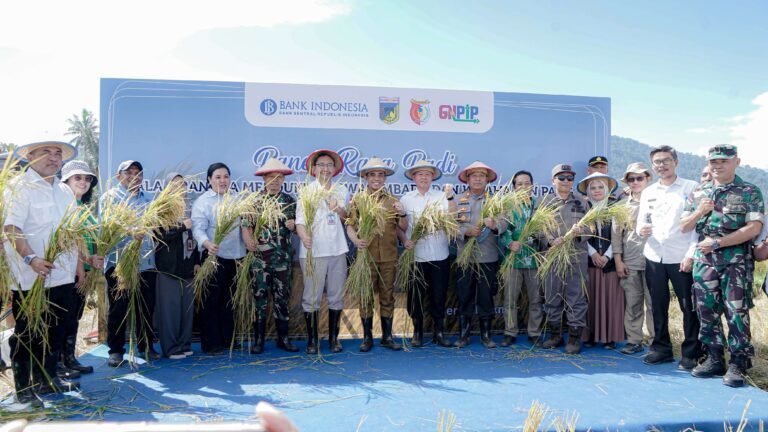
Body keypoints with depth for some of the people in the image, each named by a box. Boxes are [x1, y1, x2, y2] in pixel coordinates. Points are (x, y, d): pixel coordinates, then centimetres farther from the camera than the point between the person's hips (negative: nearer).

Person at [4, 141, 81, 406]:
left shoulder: (65, 191, 14)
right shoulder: (19, 187, -8)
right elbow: (11, 229, -18)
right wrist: (31, 259, -31)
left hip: (61, 276, 7)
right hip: (31, 279, -7)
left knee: (55, 333, 16)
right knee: (26, 335, 6)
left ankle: (47, 379, 30)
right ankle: (24, 390, 18)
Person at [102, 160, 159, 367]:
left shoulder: (147, 199, 18)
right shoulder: (110, 197, 1)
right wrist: (130, 233, -28)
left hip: (146, 262, 5)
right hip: (119, 262, -4)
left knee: (146, 307, 9)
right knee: (118, 308, 2)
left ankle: (146, 346, 21)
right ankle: (116, 349, 14)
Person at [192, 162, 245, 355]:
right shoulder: (203, 201, -4)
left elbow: (243, 223, 16)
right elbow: (198, 228, -14)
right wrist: (207, 244, -34)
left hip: (234, 256, 5)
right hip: (214, 256, -5)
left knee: (229, 300, 13)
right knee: (211, 301, 2)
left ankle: (228, 339, 24)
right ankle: (211, 343, 11)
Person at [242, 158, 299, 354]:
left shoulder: (289, 201, 9)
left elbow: (295, 226, 15)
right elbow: (246, 224, -4)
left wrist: (292, 225, -9)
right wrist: (248, 240, -23)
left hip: (283, 257, 2)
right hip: (259, 256, -2)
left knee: (282, 297, 7)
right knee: (260, 296, 2)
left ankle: (283, 338, 18)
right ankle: (258, 339, 12)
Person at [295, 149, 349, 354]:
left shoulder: (340, 190, 12)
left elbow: (346, 216, 3)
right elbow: (300, 219, -9)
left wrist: (337, 208, -19)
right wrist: (304, 237, -29)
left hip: (337, 249, 4)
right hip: (313, 250, -3)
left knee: (336, 296, 8)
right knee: (311, 297, 0)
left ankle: (333, 337, 20)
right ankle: (312, 340, 12)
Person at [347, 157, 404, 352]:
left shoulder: (392, 200, 9)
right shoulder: (358, 200, 4)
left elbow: (403, 227, 8)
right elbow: (350, 225, 0)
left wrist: (402, 214, -12)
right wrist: (355, 240, -19)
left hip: (389, 257, 2)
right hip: (366, 255, -2)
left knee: (387, 296, 8)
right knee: (366, 296, 4)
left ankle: (387, 336, 18)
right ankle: (367, 337, 15)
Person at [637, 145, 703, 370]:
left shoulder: (691, 188, -1)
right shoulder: (648, 192, 12)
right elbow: (642, 221, 15)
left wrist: (691, 255, -13)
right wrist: (641, 229, -10)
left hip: (681, 258, -4)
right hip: (654, 257, 4)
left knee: (689, 307, 3)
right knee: (658, 306, 11)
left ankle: (691, 353, 16)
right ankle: (661, 348, 24)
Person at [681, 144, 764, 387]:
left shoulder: (749, 192, -1)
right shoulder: (699, 193, 11)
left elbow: (754, 228, -11)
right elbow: (684, 227, 11)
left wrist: (717, 242, -15)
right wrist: (699, 212, -9)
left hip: (737, 261, -4)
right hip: (704, 261, 4)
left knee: (736, 312, -4)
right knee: (707, 312, 7)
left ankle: (738, 364, 6)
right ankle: (715, 359, 19)